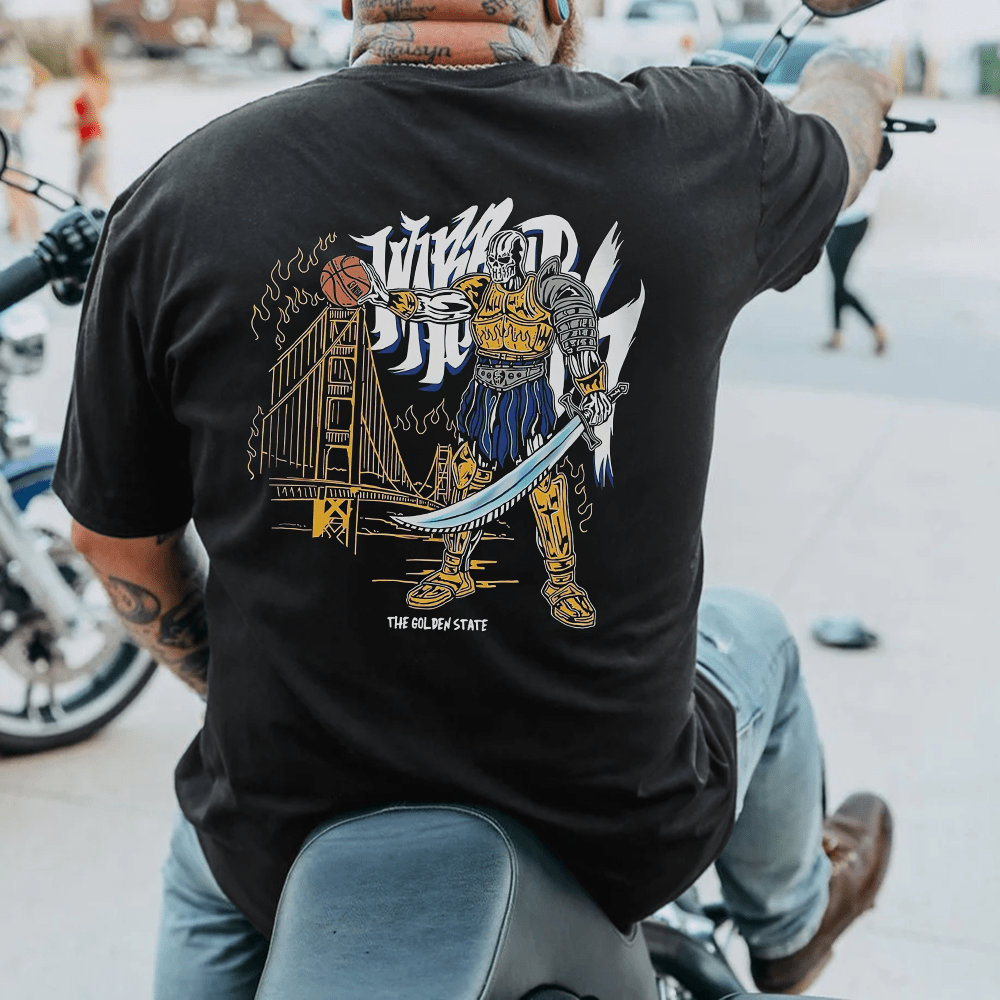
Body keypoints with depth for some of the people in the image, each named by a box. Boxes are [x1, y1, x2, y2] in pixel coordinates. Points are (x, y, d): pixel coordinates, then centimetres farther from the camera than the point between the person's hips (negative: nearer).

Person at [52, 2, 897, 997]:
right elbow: (840, 133, 10)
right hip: (616, 840, 0)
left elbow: (115, 536, -3)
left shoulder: (177, 197, -13)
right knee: (750, 636, 32)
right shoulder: (694, 148, -15)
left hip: (292, 843, 1)